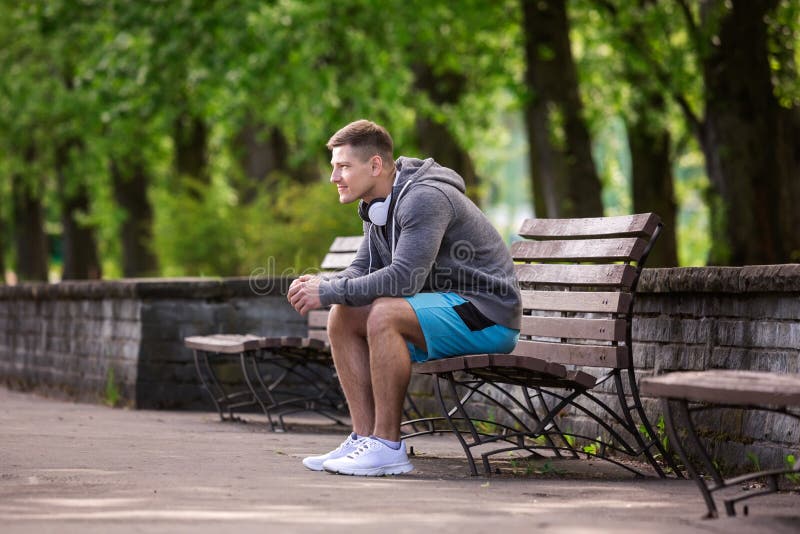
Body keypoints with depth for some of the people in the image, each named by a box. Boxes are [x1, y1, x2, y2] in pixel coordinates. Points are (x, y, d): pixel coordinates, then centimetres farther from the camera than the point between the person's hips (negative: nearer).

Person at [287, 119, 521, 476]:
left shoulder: (425, 198, -21)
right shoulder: (377, 207, 10)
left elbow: (402, 278, -30)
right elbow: (363, 269, 13)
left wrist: (328, 292, -24)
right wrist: (322, 287, -8)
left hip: (486, 313, -10)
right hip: (445, 308, 10)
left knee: (384, 314, -31)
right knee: (343, 316, 0)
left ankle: (388, 447, -25)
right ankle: (364, 438, -3)